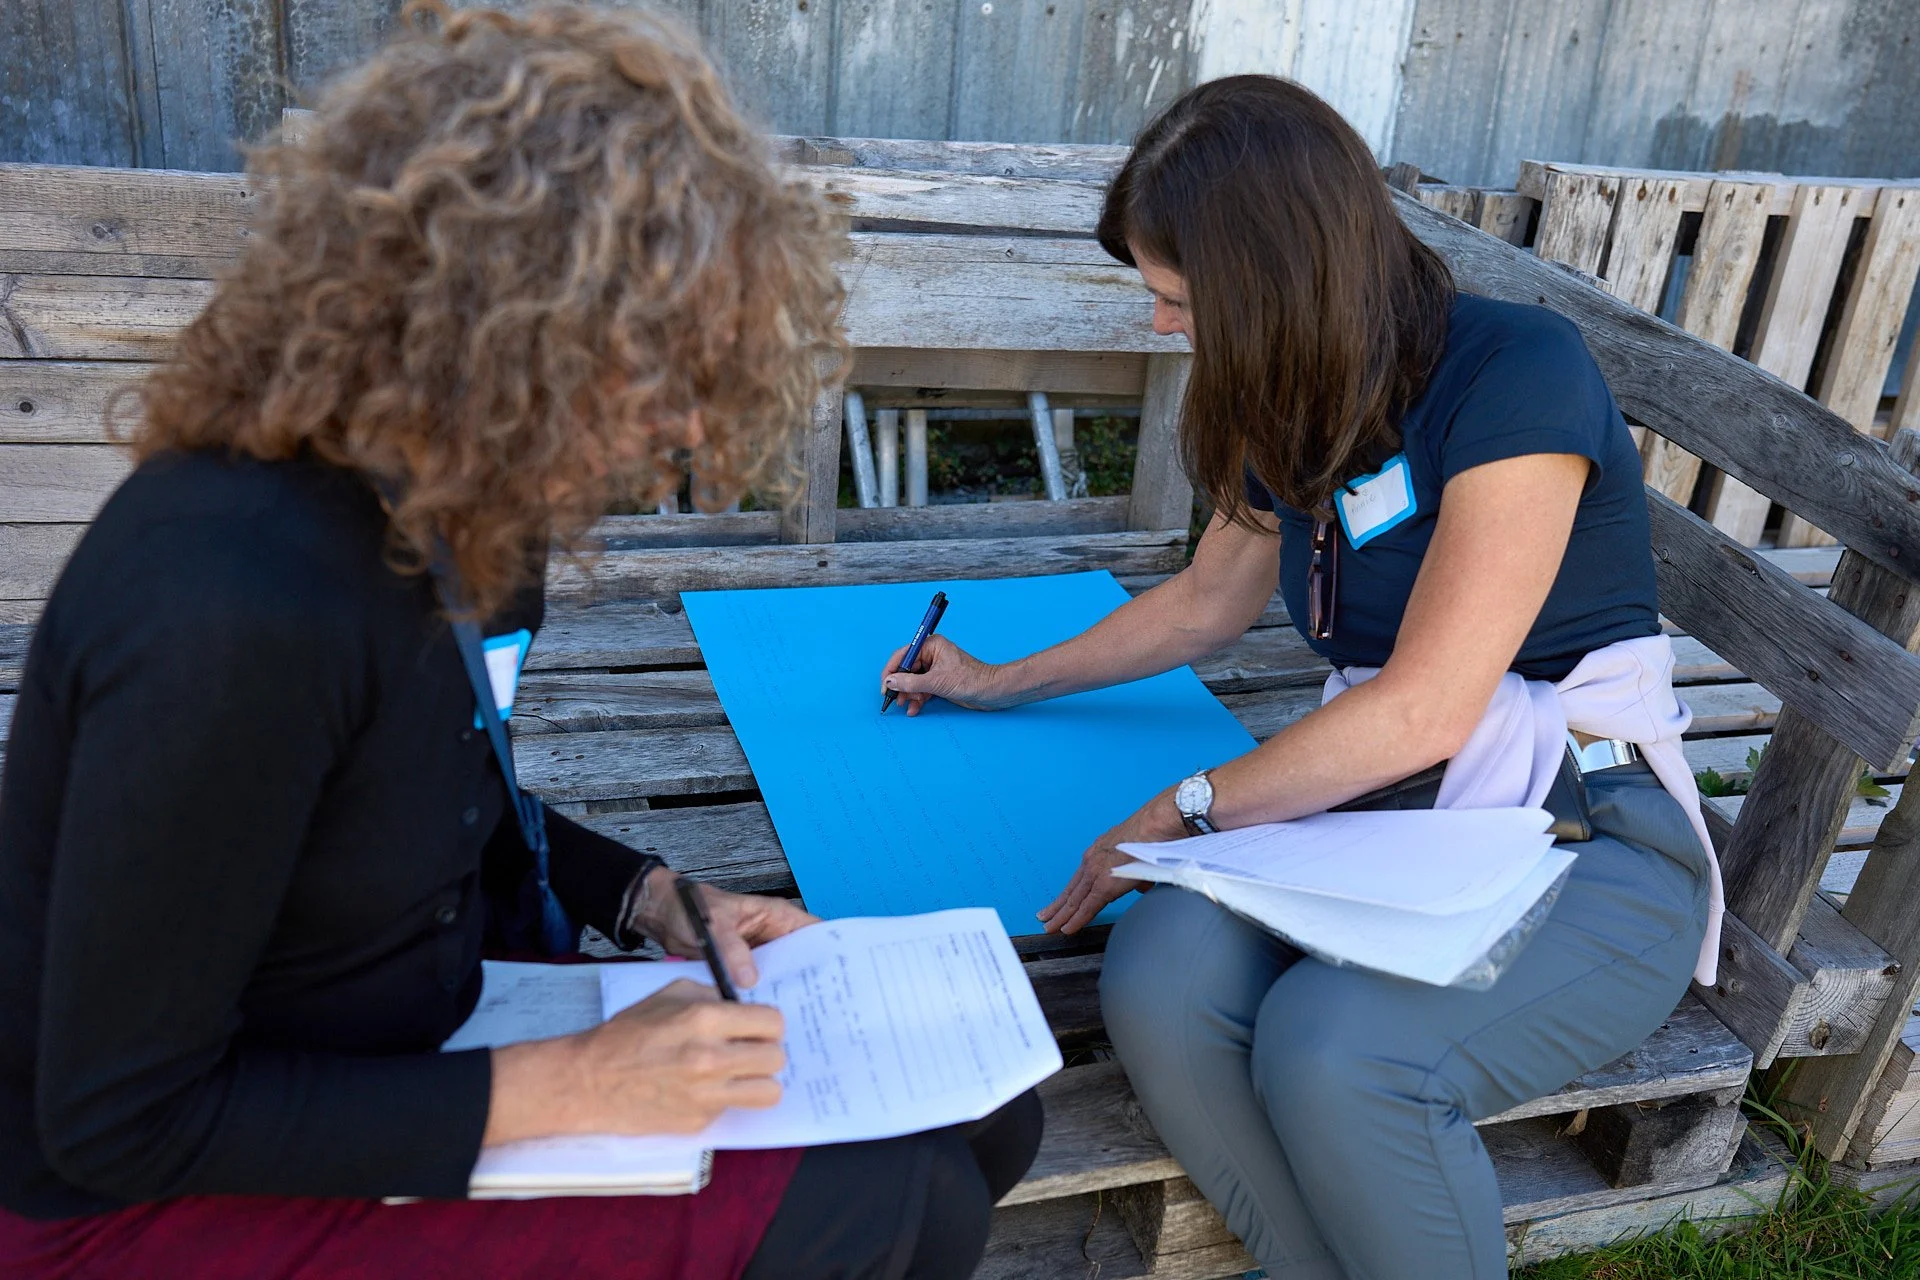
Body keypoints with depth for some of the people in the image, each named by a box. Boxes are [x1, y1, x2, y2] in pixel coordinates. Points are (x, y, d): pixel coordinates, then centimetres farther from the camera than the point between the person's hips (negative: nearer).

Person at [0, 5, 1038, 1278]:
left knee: (979, 1111, 2)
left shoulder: (433, 515, -5)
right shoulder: (236, 610, -32)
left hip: (423, 1046, 8)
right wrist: (563, 1091, -23)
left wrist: (654, 898, -1)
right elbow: (123, 1120, -23)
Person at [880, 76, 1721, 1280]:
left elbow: (1425, 708, -18)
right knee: (1158, 990, -25)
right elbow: (1207, 601, 25)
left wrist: (1188, 808, -9)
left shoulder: (1518, 371, -15)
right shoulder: (1300, 407, 9)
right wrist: (1000, 681, 29)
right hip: (1382, 804, 6)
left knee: (1329, 1053, -33)